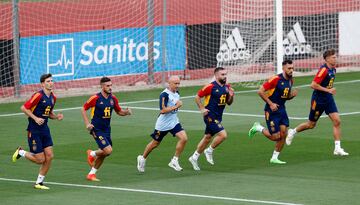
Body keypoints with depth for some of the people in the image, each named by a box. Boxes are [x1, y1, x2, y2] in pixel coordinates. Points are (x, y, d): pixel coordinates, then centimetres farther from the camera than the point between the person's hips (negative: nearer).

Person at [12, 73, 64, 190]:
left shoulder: (53, 98, 7)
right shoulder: (38, 96, -17)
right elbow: (24, 108, -14)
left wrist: (56, 117, 0)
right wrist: (35, 118, -22)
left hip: (44, 130, 7)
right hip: (34, 131, -7)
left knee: (49, 156, -2)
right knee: (40, 159, -6)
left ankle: (39, 183, 11)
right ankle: (20, 152, 22)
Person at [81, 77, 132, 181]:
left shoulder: (113, 98, 2)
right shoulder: (95, 98, -13)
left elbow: (119, 111, 15)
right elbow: (83, 109, -3)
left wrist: (126, 112, -8)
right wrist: (87, 123, -11)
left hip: (106, 129, 6)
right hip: (97, 129, -6)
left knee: (103, 154, 9)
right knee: (108, 150, -18)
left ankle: (92, 173, 28)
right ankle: (92, 154, 13)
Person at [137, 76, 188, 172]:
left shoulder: (176, 93, 4)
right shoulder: (164, 94, -21)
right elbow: (163, 110, -29)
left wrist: (179, 104, 7)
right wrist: (176, 106, -27)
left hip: (174, 122, 6)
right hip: (163, 124, -6)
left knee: (183, 138, -14)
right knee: (155, 143, 10)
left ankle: (174, 161, -4)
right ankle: (142, 158, 35)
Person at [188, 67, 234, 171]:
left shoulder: (226, 87, 7)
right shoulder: (211, 87, -14)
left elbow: (229, 103, 15)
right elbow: (197, 97, -7)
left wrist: (231, 96, -5)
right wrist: (202, 109, -13)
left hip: (218, 117, 8)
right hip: (210, 117, -8)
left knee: (207, 138, 14)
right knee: (223, 134, -18)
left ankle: (194, 157, 26)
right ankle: (209, 151, 3)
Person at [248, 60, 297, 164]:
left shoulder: (290, 81, 7)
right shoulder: (276, 79, -18)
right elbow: (260, 91, -17)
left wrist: (292, 95, -2)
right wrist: (270, 103, -19)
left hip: (282, 109, 7)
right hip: (272, 111, -7)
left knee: (283, 134, 0)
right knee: (276, 136, -7)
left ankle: (274, 158, 13)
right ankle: (258, 128, 19)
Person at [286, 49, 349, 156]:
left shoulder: (333, 70, 6)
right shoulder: (324, 70, -20)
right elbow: (313, 85, -26)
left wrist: (331, 90, 13)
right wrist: (328, 90, -24)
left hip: (329, 99, 7)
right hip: (318, 100, -7)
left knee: (337, 121, -8)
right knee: (311, 124, 8)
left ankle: (337, 148, -7)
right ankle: (293, 132, 34)